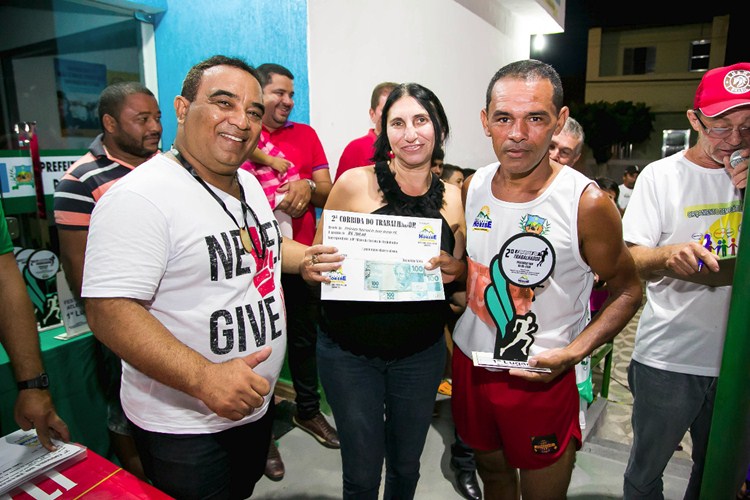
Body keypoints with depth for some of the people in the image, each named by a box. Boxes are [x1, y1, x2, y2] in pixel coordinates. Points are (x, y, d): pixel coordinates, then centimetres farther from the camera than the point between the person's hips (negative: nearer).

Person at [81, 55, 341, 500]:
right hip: (184, 427, -7)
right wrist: (203, 378, -34)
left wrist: (302, 258, 1)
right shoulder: (139, 197, -23)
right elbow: (109, 311, -27)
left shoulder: (249, 183, 5)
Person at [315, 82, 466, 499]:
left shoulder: (450, 195, 0)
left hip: (421, 352, 3)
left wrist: (450, 269, -12)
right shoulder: (354, 183, -10)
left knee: (406, 464, 21)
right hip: (350, 351, -2)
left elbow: (459, 271, 11)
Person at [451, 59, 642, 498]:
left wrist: (573, 353, -18)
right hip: (470, 364, 4)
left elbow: (628, 291, -7)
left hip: (542, 379, -4)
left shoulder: (587, 203, -18)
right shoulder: (473, 187, -4)